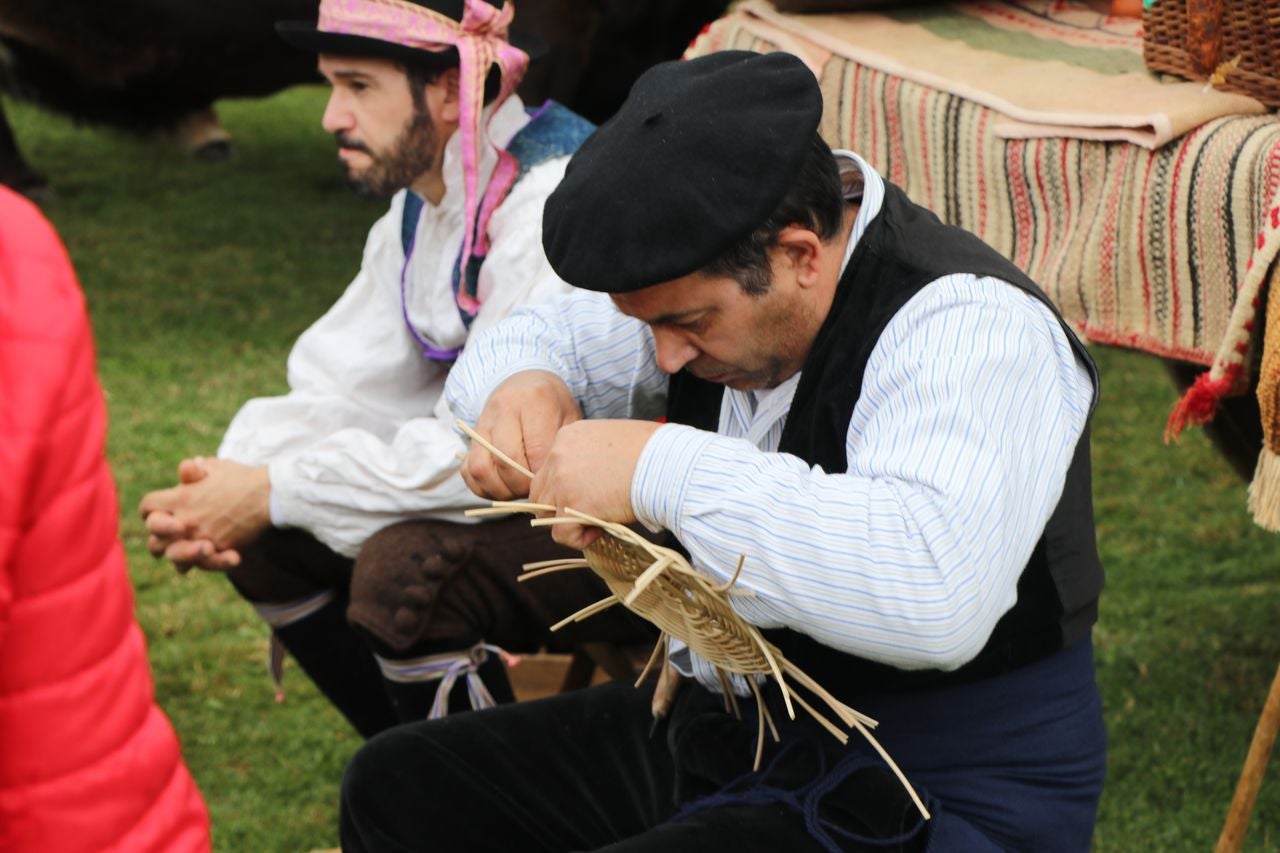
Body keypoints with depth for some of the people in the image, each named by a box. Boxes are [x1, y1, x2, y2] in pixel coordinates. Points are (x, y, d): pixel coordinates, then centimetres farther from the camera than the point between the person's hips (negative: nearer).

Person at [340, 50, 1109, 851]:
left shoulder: (969, 325, -26)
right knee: (397, 786, 9)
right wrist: (523, 386, -8)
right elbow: (544, 334, 17)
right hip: (728, 732, 9)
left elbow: (935, 598, -44)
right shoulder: (709, 275, -1)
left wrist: (663, 469, -39)